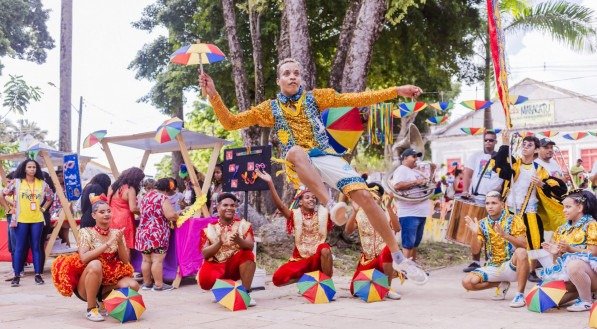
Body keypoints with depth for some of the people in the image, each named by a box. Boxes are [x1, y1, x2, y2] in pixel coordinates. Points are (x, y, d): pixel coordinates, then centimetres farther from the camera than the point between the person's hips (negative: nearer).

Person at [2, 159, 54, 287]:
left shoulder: (42, 183, 5)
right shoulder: (16, 182, -1)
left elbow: (50, 197, 18)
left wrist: (43, 208, 9)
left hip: (37, 220, 2)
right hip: (21, 220, -2)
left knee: (36, 247, 5)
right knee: (19, 248, 0)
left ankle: (38, 274, 10)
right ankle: (16, 276, 5)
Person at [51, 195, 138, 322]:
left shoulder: (116, 233, 4)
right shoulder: (86, 232, -7)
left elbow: (126, 262, -1)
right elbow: (83, 258, -23)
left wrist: (120, 242, -16)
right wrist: (107, 244, -26)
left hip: (109, 282, 4)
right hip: (86, 285, -4)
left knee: (133, 285, -23)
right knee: (95, 264, -34)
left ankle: (102, 300, 6)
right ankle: (91, 309, -17)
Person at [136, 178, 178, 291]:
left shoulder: (146, 196, 14)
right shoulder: (163, 198, -10)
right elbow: (171, 215, -21)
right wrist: (177, 217, -1)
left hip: (143, 233, 8)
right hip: (157, 234, -8)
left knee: (146, 260, 13)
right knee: (157, 260, -5)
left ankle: (147, 283, 20)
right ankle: (159, 285, -2)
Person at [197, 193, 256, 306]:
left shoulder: (243, 225, -1)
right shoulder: (209, 228, -1)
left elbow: (250, 246, -15)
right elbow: (205, 253, -9)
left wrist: (239, 241, -37)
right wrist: (219, 243, -27)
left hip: (236, 266, 1)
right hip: (216, 266, 0)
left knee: (248, 254, -29)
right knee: (205, 280, -31)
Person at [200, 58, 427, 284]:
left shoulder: (315, 97, 12)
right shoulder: (270, 108, 12)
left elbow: (355, 99, 6)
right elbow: (230, 122, 9)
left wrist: (396, 91, -4)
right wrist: (213, 95, -7)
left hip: (326, 156, 2)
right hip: (300, 165, -1)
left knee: (365, 196, -17)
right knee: (296, 151, -39)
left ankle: (398, 257, -8)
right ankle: (330, 204, -49)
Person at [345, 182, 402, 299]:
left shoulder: (387, 213, -3)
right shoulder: (360, 213, 2)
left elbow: (397, 229, -23)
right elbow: (348, 231, -12)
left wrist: (388, 207, -32)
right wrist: (354, 211, -23)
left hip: (385, 257, -3)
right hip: (367, 258, 3)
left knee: (387, 249, -39)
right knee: (355, 290, -10)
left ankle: (388, 287, -20)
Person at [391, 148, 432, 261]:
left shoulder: (416, 171, 21)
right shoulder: (401, 170, -8)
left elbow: (426, 182, 32)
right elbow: (397, 186, -24)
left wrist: (427, 181, 9)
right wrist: (416, 182, -19)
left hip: (420, 212, 9)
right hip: (409, 213, -9)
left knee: (416, 242, 15)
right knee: (408, 243, -9)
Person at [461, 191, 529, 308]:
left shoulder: (514, 221, -6)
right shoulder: (482, 224, 3)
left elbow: (523, 246, -20)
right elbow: (475, 251, -2)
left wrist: (505, 235, -35)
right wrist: (475, 234, -20)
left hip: (511, 267, -4)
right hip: (492, 268, 4)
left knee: (521, 252, -35)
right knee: (467, 282, -18)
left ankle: (520, 295, -25)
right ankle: (501, 284, 6)